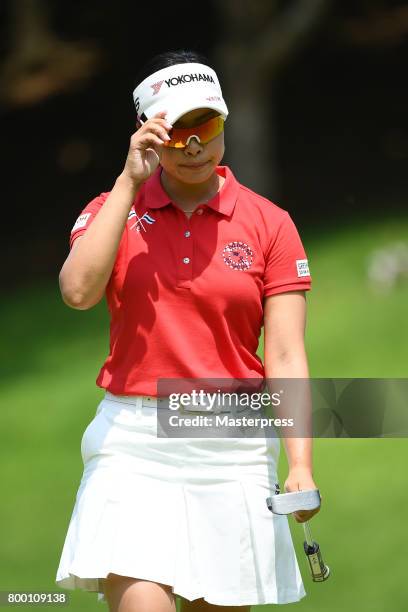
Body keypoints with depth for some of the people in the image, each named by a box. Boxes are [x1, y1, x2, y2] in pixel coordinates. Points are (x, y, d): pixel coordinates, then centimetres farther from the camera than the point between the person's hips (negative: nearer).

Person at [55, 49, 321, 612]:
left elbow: (286, 357, -2)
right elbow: (79, 290, -15)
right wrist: (130, 181, -12)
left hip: (233, 450, 1)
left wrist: (301, 465, -14)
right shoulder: (113, 211, 6)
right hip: (133, 440, -1)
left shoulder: (270, 225, 3)